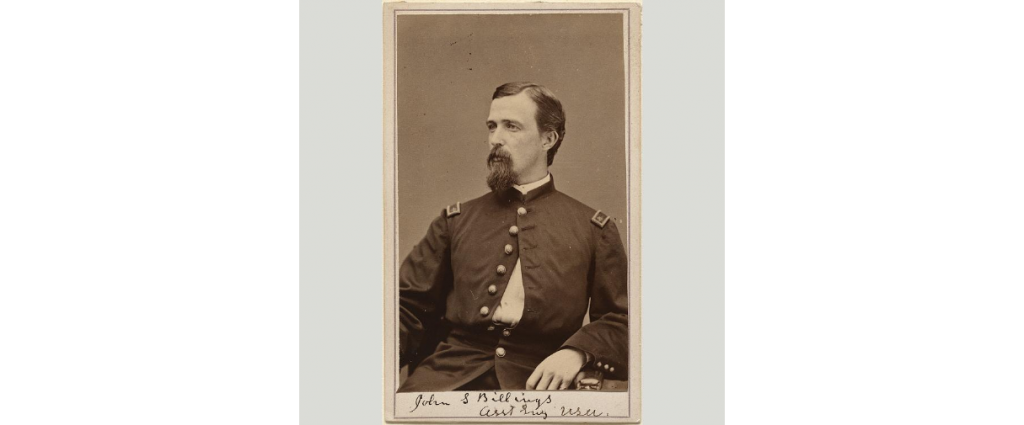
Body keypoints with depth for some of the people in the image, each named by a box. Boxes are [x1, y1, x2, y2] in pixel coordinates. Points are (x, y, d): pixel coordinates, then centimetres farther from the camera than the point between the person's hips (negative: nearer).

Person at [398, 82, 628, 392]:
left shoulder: (594, 230, 13)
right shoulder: (456, 221, 18)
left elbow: (621, 320, 10)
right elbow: (409, 307, 16)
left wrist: (576, 352, -10)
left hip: (537, 380, -1)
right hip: (451, 373, 1)